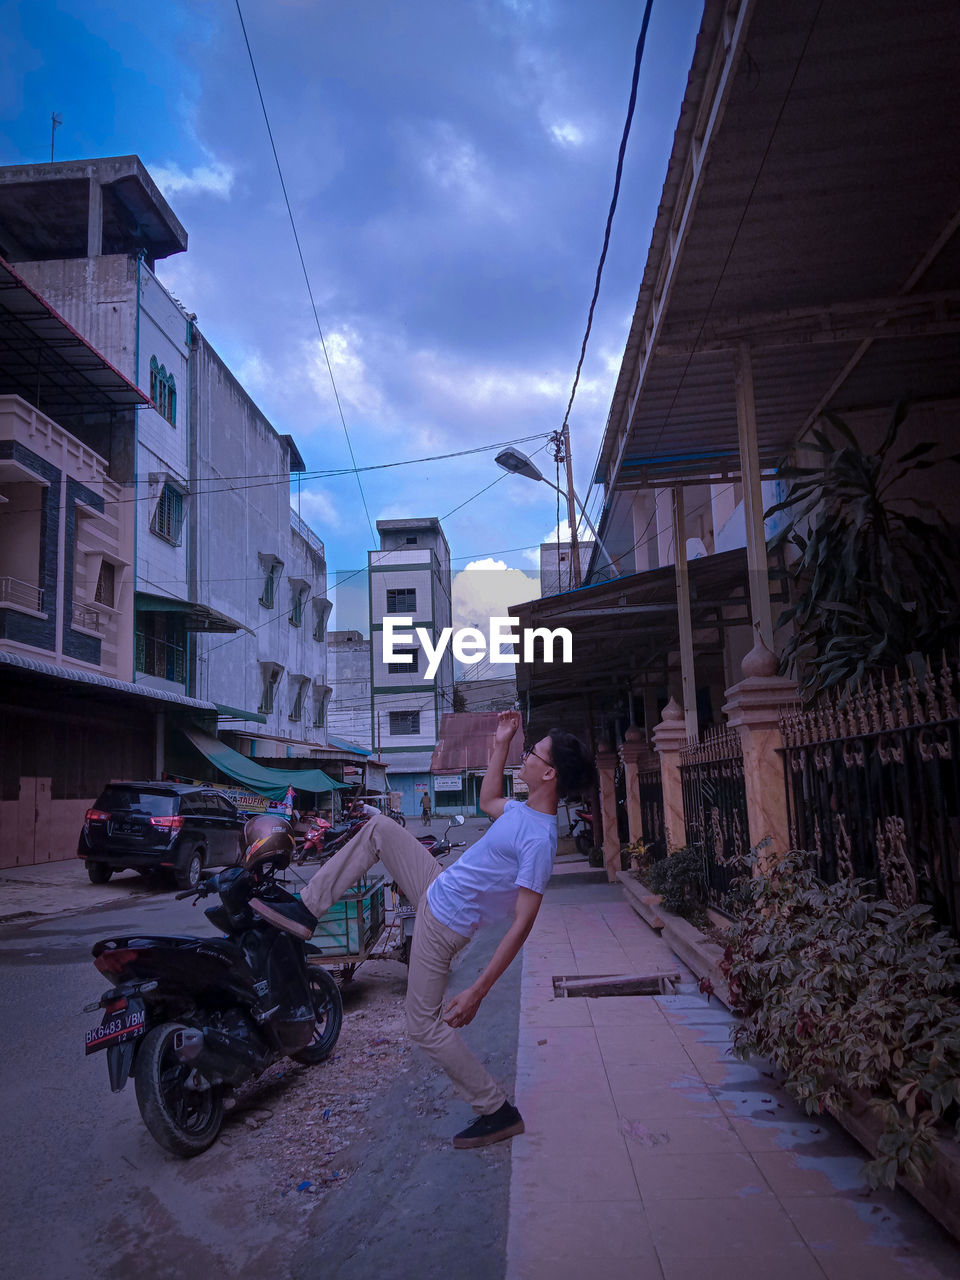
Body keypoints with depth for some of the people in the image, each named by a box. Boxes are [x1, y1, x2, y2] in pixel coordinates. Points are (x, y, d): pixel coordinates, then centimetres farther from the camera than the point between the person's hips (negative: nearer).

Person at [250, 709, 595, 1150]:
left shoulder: (539, 840, -30)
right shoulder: (522, 809, -3)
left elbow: (521, 924, -29)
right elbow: (487, 802, 22)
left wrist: (477, 991, -29)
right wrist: (500, 744, 14)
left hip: (442, 925, -9)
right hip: (437, 888, 9)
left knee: (424, 1026, 0)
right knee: (378, 828, 10)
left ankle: (498, 1112, 13)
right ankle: (306, 911, 11)